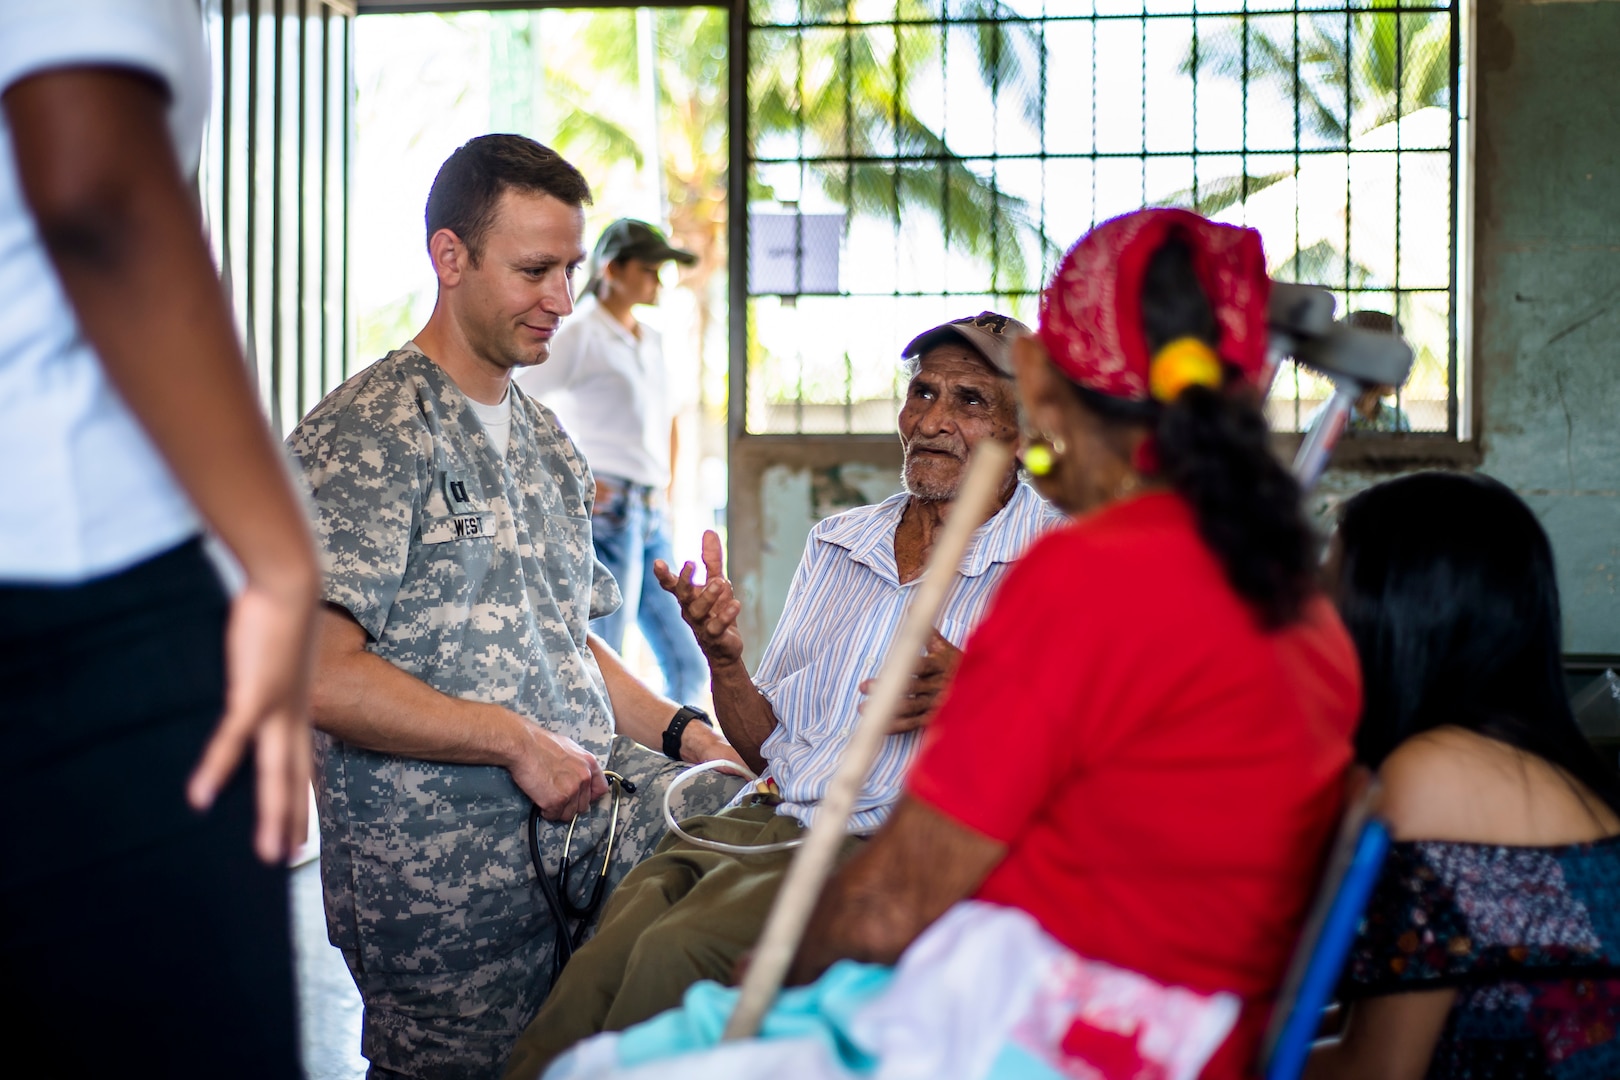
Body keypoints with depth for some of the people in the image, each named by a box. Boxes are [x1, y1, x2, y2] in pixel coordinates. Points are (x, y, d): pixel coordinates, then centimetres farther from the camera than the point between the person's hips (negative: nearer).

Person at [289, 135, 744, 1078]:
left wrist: (683, 731, 7)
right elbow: (317, 673, -18)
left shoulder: (546, 438, 19)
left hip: (601, 805, 7)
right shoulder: (366, 434, -8)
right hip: (447, 871, -6)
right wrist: (519, 741, -16)